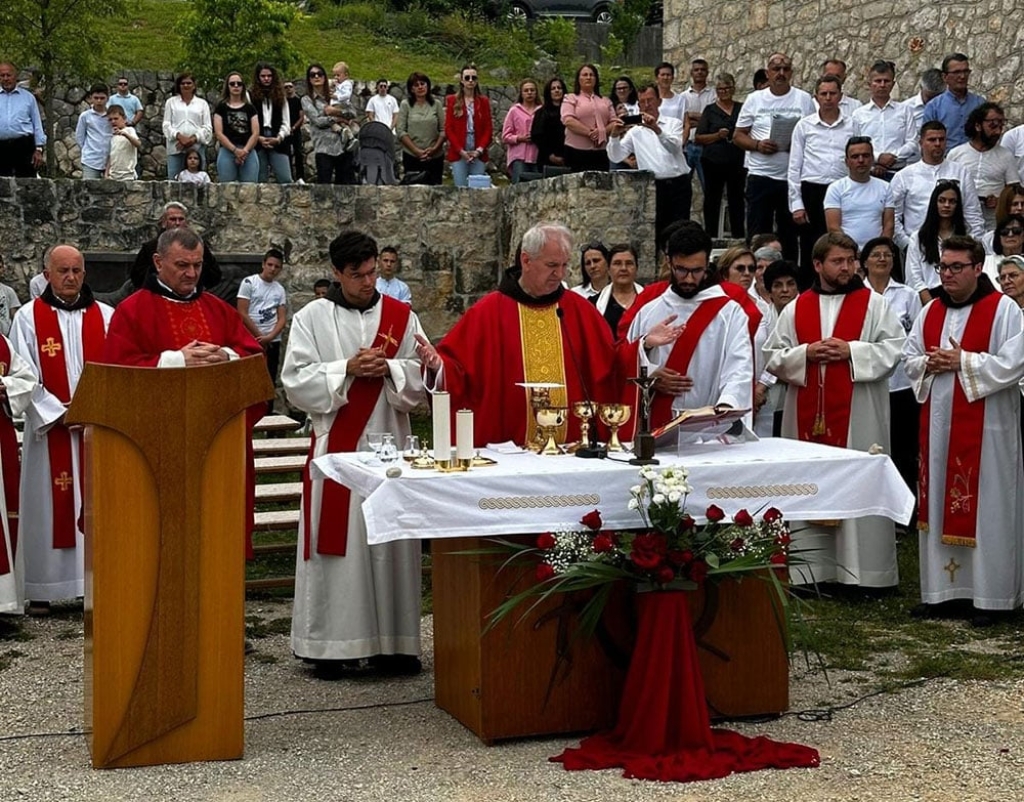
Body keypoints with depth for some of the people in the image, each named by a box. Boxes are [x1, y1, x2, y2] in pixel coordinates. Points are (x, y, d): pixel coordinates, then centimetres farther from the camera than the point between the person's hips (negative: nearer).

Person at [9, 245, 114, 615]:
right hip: (49, 428, -2)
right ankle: (41, 590, 7)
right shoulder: (28, 317, 1)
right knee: (48, 504, 1)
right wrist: (60, 414, -13)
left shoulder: (105, 316, 7)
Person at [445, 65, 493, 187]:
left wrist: (479, 150, -7)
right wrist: (461, 150, -8)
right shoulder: (452, 100, 7)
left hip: (478, 154, 1)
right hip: (458, 154, -1)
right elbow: (448, 128, 2)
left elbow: (489, 129, 6)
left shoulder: (483, 101, 10)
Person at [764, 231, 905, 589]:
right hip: (808, 416, 2)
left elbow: (895, 348, -2)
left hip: (858, 415, -2)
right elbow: (774, 357, 9)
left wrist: (852, 351, -12)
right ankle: (812, 568, 9)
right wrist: (806, 353, -9)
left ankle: (861, 570, 2)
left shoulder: (873, 304, 5)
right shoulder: (796, 308, 11)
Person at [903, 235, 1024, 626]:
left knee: (985, 507, -2)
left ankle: (989, 596, 6)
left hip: (984, 426, -6)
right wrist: (930, 364, -7)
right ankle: (938, 589, 17)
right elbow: (909, 358, 15)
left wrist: (962, 362, -17)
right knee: (938, 503, 8)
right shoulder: (931, 311, 12)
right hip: (937, 422, 6)